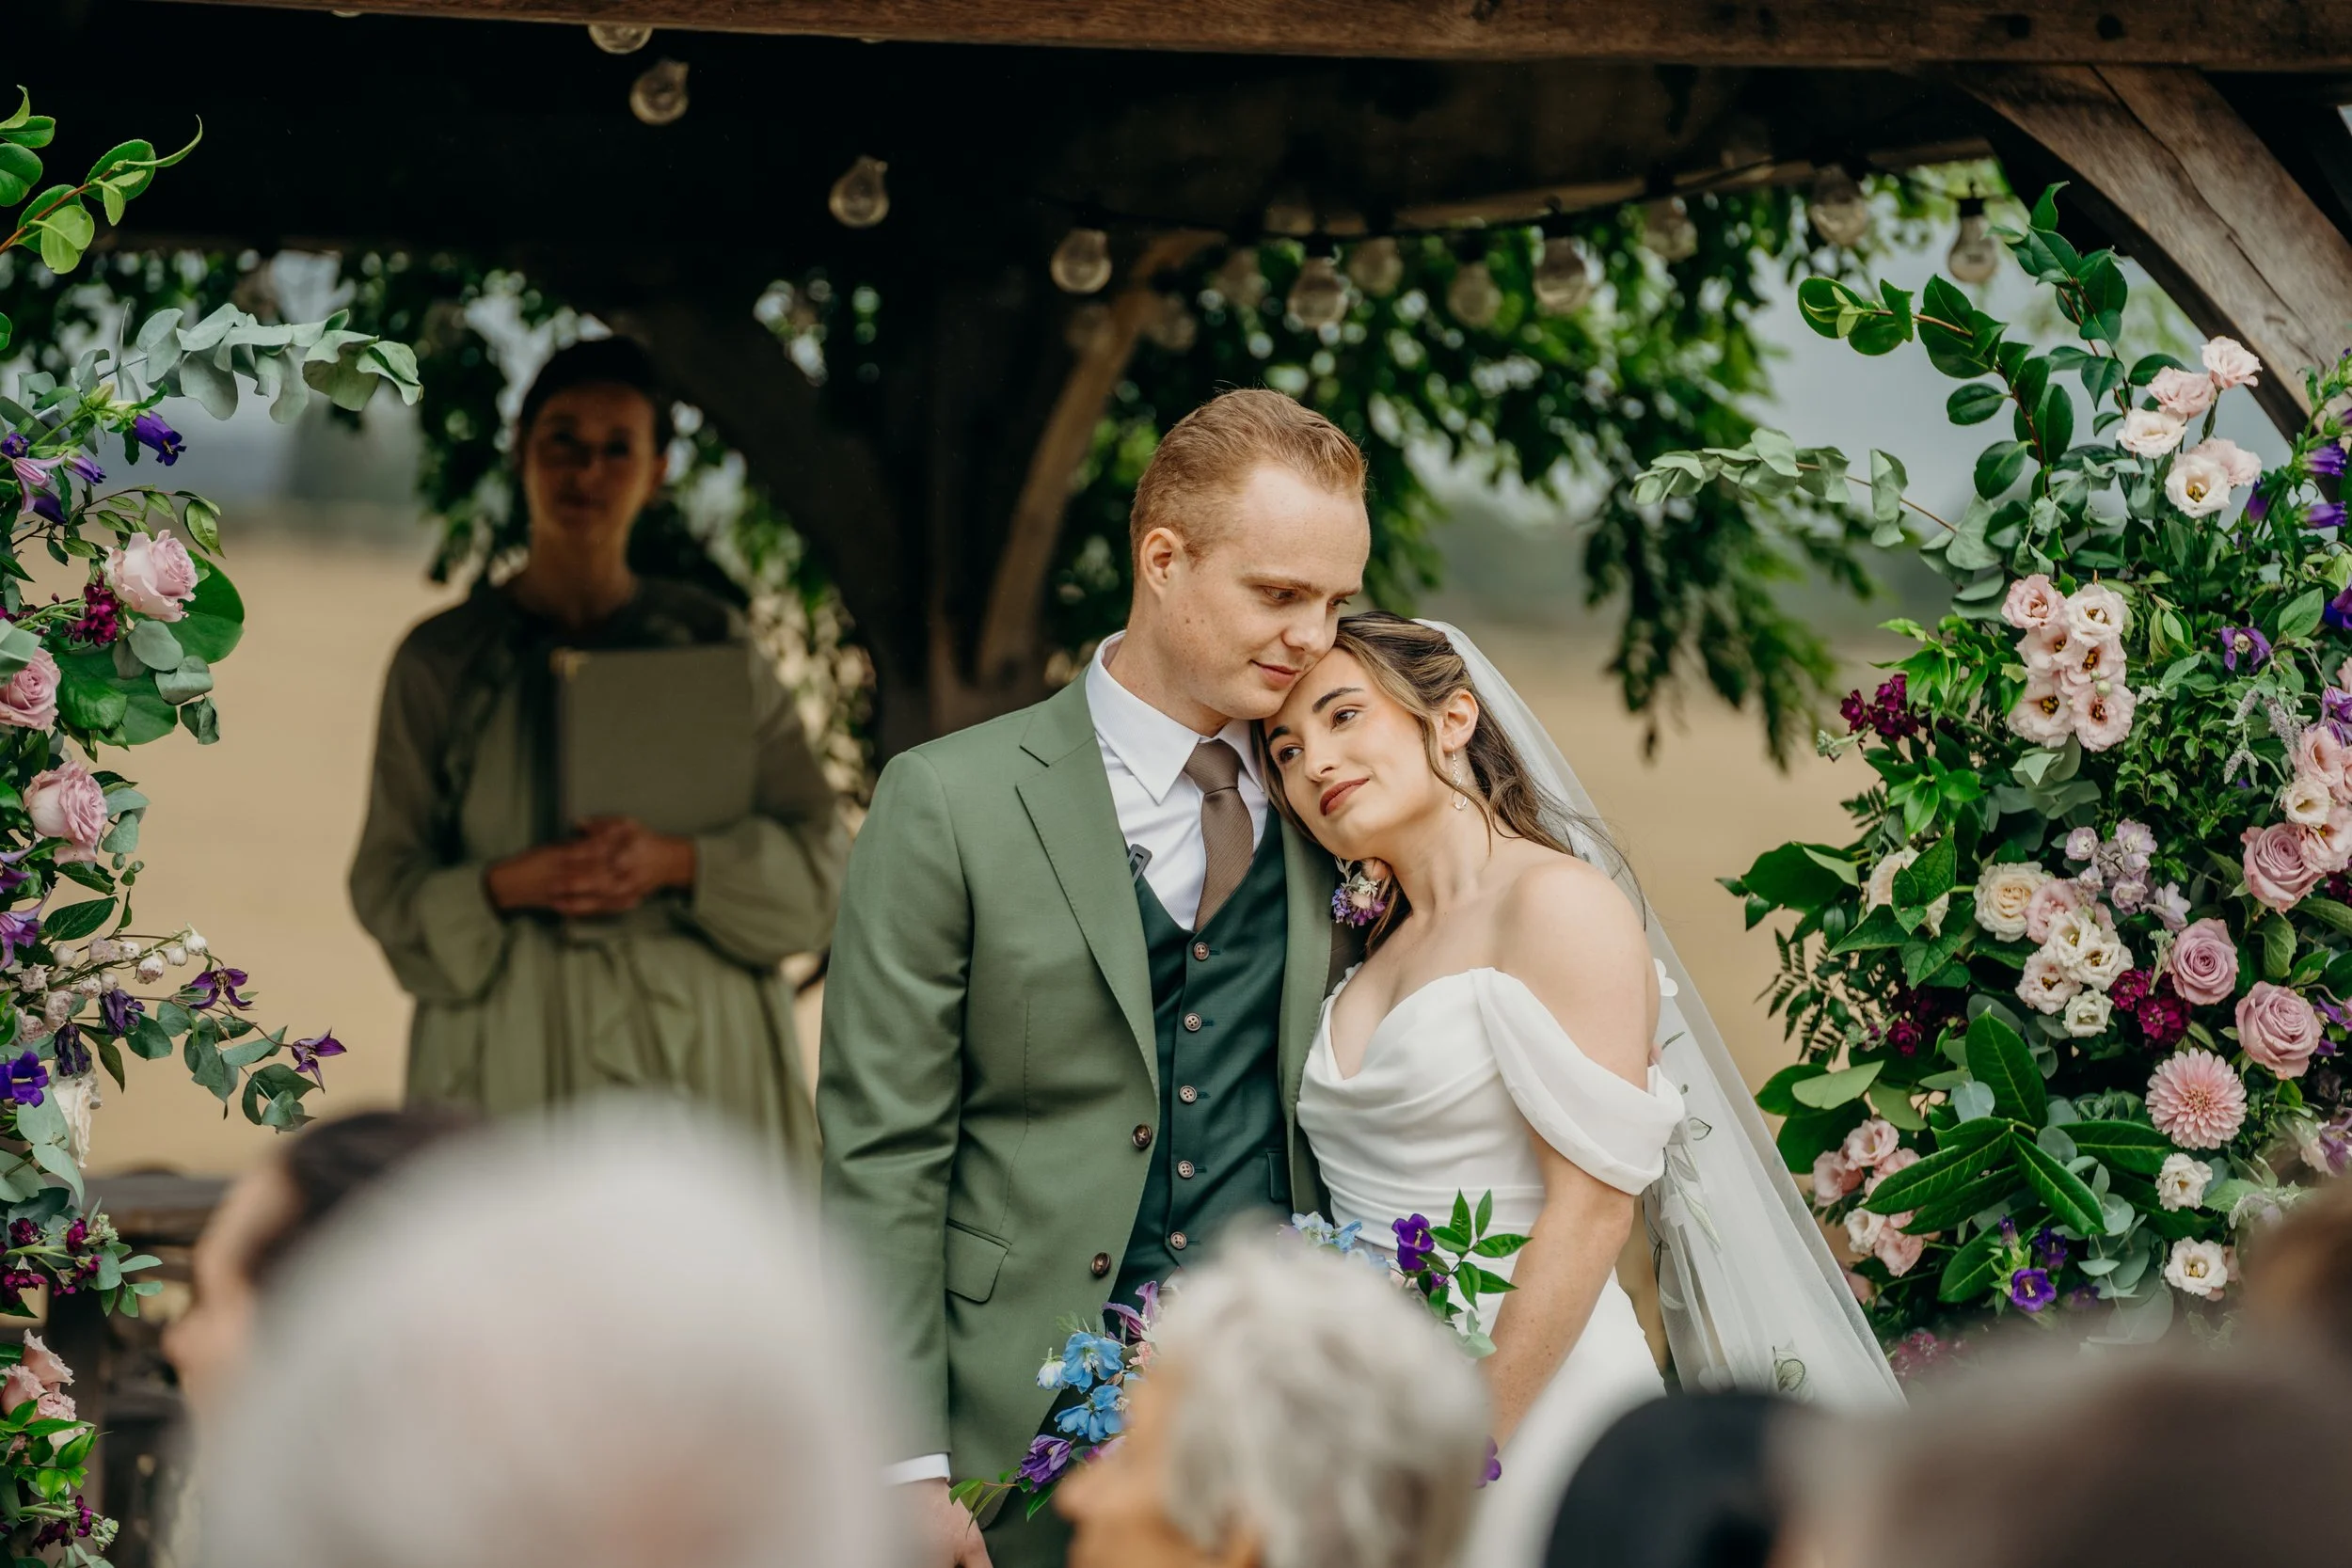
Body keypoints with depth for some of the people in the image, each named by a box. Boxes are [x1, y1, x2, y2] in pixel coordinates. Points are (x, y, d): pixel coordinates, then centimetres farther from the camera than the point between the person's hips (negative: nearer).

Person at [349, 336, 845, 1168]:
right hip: (511, 1047, -1)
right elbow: (386, 887, 7)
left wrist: (679, 864, -11)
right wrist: (506, 886, -12)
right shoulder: (440, 660, 7)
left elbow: (818, 861, 6)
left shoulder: (710, 642, 9)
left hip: (693, 1045, 1)